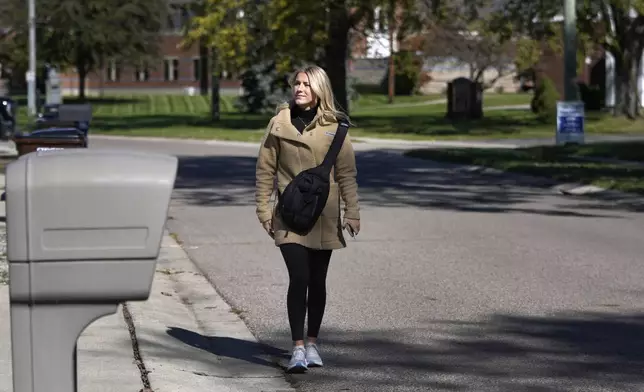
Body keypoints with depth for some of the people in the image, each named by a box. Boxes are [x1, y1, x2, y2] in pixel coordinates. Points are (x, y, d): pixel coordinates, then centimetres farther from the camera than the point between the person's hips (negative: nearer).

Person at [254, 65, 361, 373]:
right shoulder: (279, 123, 0)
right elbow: (265, 168, 4)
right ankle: (298, 349, -7)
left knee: (317, 282, 10)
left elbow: (346, 172, 0)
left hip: (324, 217, 1)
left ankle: (312, 344, 22)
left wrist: (352, 211, -6)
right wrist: (263, 209, 1)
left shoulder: (334, 126, -1)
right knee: (299, 279, -11)